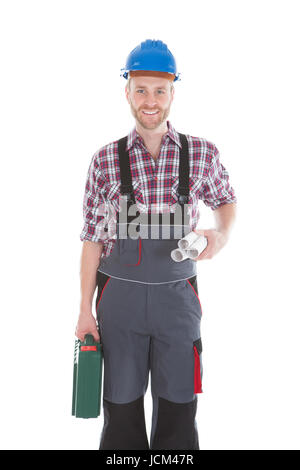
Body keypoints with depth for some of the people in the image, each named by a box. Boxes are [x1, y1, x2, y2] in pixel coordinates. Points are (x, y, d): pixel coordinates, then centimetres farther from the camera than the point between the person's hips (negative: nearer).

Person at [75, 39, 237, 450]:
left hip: (177, 296, 0)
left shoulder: (203, 153, 0)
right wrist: (85, 309, 1)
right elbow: (92, 238, 3)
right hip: (119, 294, 0)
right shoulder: (105, 160, 0)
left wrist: (221, 236, -5)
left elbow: (226, 200, 17)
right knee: (121, 409, 10)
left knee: (179, 410, 8)